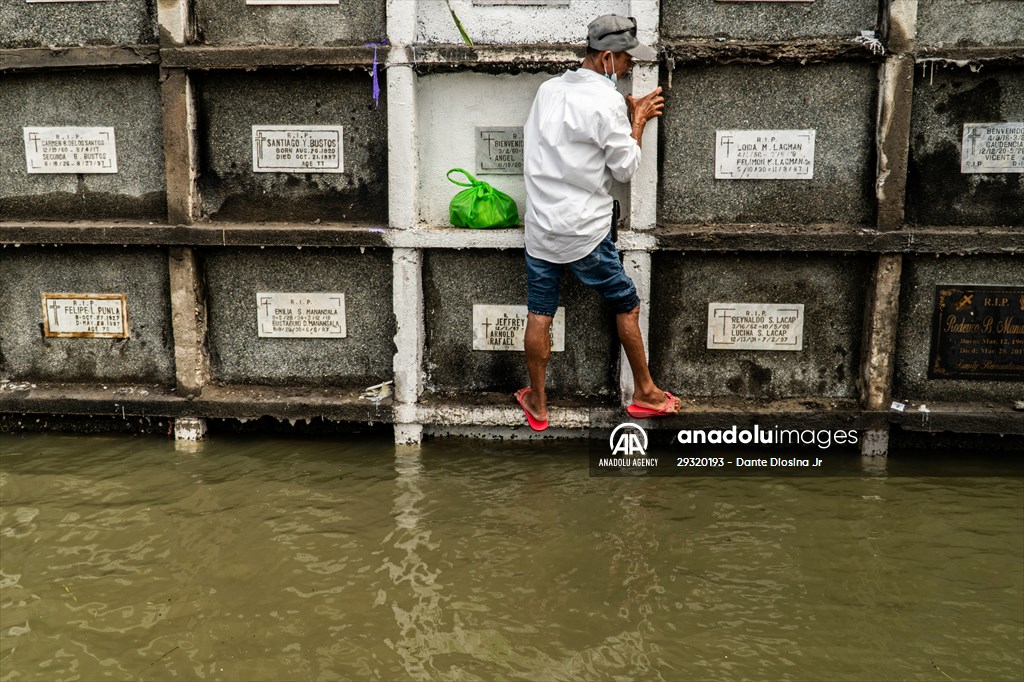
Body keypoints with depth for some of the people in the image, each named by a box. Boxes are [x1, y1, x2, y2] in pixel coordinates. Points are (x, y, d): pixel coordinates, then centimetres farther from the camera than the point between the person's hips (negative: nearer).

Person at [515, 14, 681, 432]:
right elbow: (625, 168, -8)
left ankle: (537, 405, 20)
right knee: (627, 306, 12)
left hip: (541, 227, 6)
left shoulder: (549, 90, 8)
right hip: (585, 233, -5)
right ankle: (645, 393, 24)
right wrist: (638, 121, 5)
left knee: (539, 314, 10)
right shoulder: (608, 102, -13)